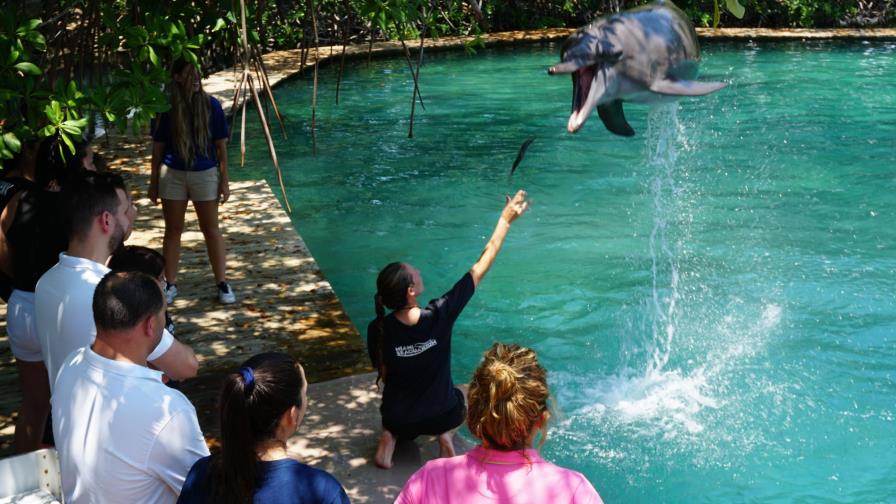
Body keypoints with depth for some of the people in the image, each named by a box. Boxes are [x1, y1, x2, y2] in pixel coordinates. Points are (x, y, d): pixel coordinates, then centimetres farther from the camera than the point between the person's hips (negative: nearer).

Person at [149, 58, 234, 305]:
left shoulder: (211, 106, -6)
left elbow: (221, 145, -1)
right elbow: (158, 147, 2)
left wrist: (224, 180, -3)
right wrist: (153, 182, 4)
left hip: (205, 174, -1)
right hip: (172, 174, 1)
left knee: (211, 229, 7)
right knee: (173, 230, 10)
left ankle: (222, 283, 14)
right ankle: (170, 284, 21)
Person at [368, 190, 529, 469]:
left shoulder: (377, 330, -21)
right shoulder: (440, 315, -26)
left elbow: (383, 375, -5)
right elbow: (480, 268, -17)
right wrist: (505, 220, -9)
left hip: (399, 417, 1)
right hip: (441, 414, -1)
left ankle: (390, 436, 7)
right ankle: (446, 434, 6)